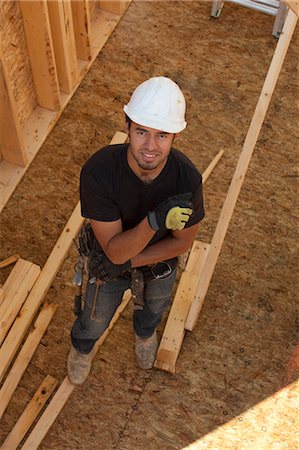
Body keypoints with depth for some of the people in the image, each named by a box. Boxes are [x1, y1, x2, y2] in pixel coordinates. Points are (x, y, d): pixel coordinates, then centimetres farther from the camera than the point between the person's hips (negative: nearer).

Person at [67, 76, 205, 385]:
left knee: (153, 307, 33)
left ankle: (145, 333, 72)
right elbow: (115, 250, -36)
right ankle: (81, 347, 64)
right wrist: (155, 220, -53)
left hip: (160, 260, 2)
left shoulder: (187, 178, -34)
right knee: (95, 321, 26)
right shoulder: (97, 172, -39)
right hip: (111, 259, -1)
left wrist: (129, 261, -24)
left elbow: (183, 241, -18)